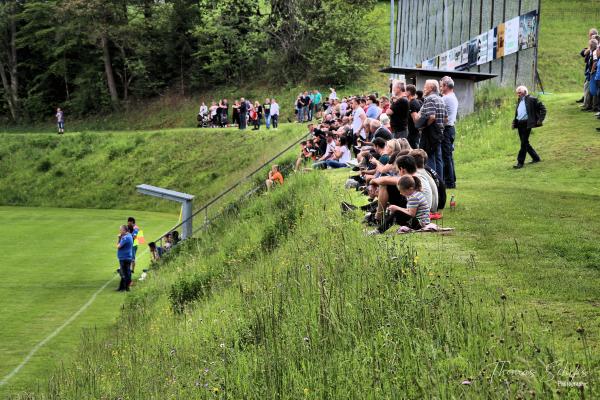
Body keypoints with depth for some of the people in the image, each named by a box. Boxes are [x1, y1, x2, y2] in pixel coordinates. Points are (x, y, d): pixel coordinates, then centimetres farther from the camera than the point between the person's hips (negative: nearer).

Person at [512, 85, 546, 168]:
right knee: (525, 143, 12)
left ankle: (520, 162, -8)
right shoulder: (519, 100, 16)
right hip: (519, 124, 8)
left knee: (524, 143, -9)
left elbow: (542, 108, -5)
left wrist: (540, 119, -9)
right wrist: (514, 122, 12)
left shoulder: (531, 99, -7)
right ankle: (536, 158, 25)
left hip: (526, 124, -8)